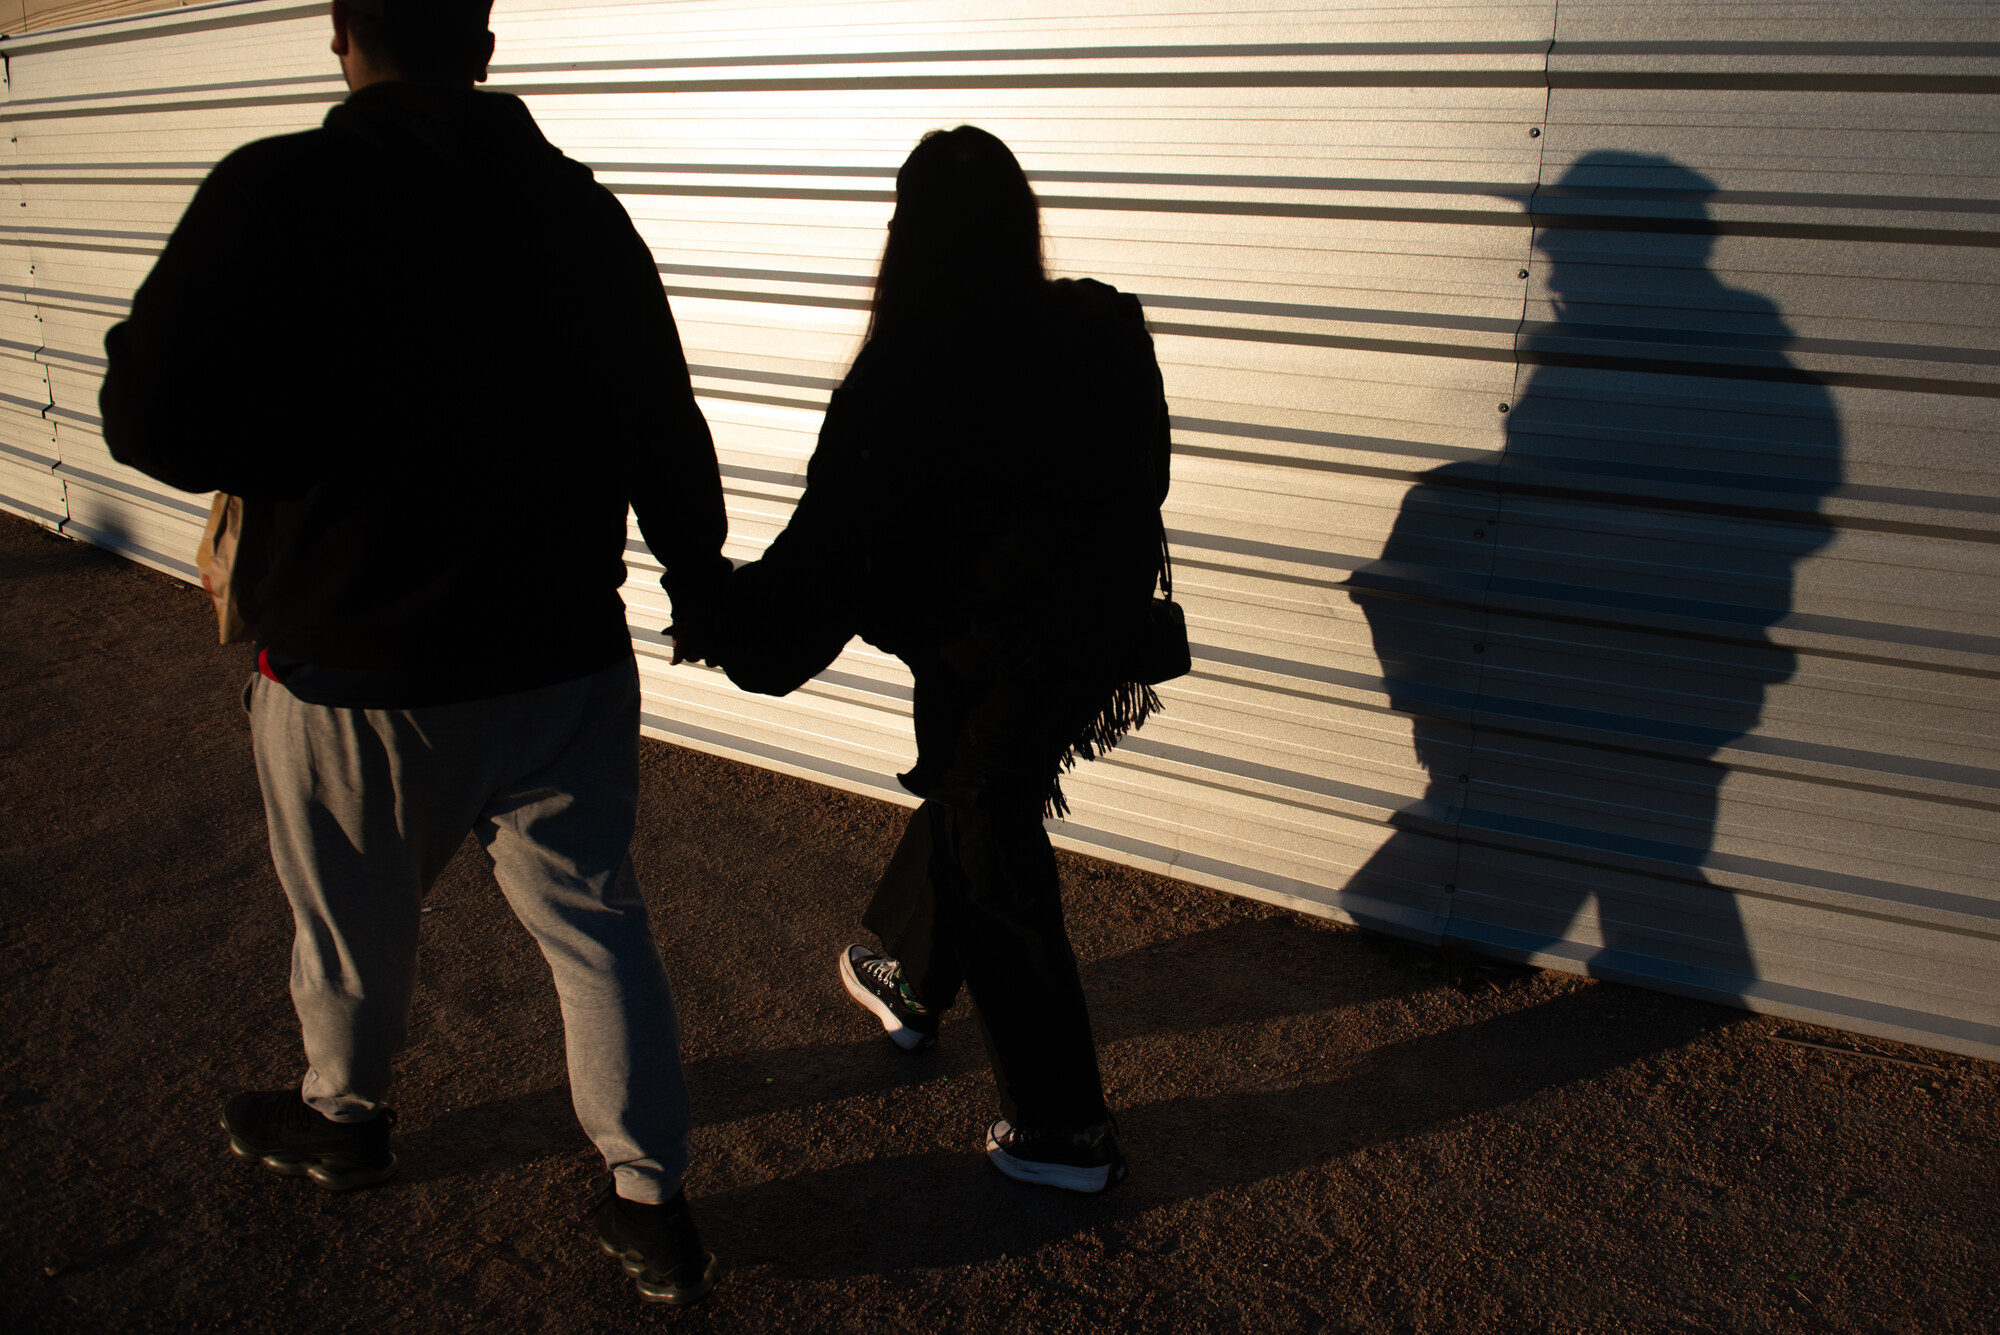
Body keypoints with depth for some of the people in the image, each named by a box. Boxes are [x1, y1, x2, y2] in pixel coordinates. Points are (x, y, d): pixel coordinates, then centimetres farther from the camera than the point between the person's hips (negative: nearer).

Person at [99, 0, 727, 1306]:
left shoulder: (280, 192, -14)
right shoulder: (583, 206, -1)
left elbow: (156, 421, -18)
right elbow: (665, 424, 3)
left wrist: (292, 458, 3)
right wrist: (699, 574, 17)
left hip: (360, 673, -3)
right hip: (568, 659, 3)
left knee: (354, 933, 21)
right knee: (601, 928, 14)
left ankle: (342, 1116, 47)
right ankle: (652, 1200, 21)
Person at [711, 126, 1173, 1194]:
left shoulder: (908, 372, -21)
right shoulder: (1101, 333, -5)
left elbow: (835, 531, -16)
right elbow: (1136, 484, 5)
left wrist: (735, 620, -2)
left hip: (988, 653, -6)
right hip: (1094, 625, 7)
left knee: (990, 863, 9)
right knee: (966, 794, 27)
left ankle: (1063, 1128, 18)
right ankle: (909, 978, 51)